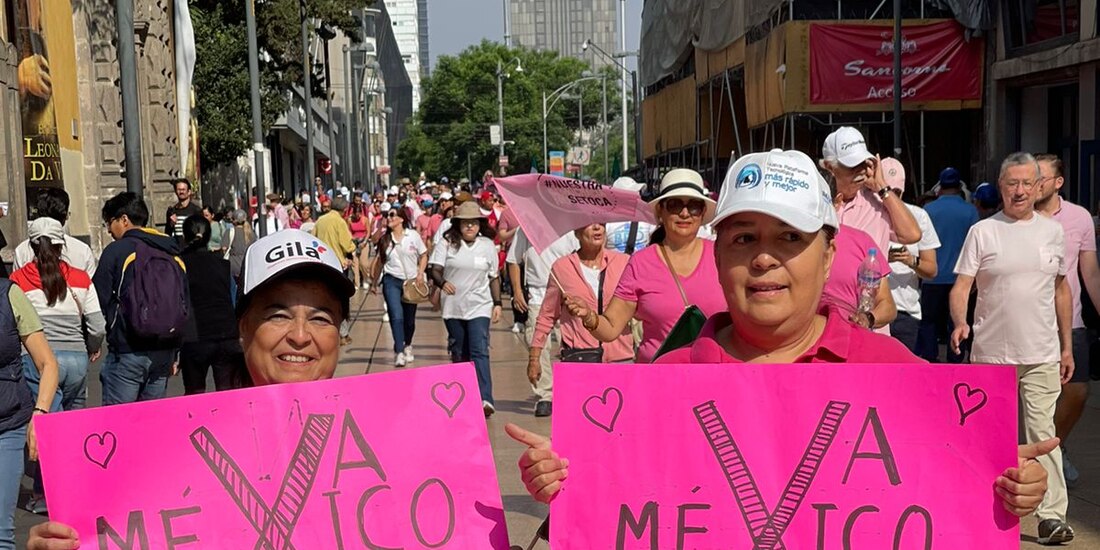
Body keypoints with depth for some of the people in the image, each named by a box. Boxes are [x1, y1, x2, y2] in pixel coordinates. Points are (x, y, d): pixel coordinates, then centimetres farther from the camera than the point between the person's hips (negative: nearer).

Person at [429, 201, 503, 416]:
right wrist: (442, 283, -27)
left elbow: (494, 277, 10)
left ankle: (485, 398, -22)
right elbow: (435, 270, -5)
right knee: (458, 354, 12)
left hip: (479, 307, -1)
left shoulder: (487, 245, 5)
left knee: (479, 351, -14)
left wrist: (497, 303, 5)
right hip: (453, 307, 1)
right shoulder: (448, 243, 1)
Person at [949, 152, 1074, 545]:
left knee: (1042, 433, -3)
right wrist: (960, 323, -24)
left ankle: (1052, 515, 0)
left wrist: (1067, 347, 14)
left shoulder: (1052, 231, 9)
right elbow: (961, 285, -5)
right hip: (991, 354, -1)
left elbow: (1061, 292, 15)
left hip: (1041, 356, 1)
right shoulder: (983, 232, 0)